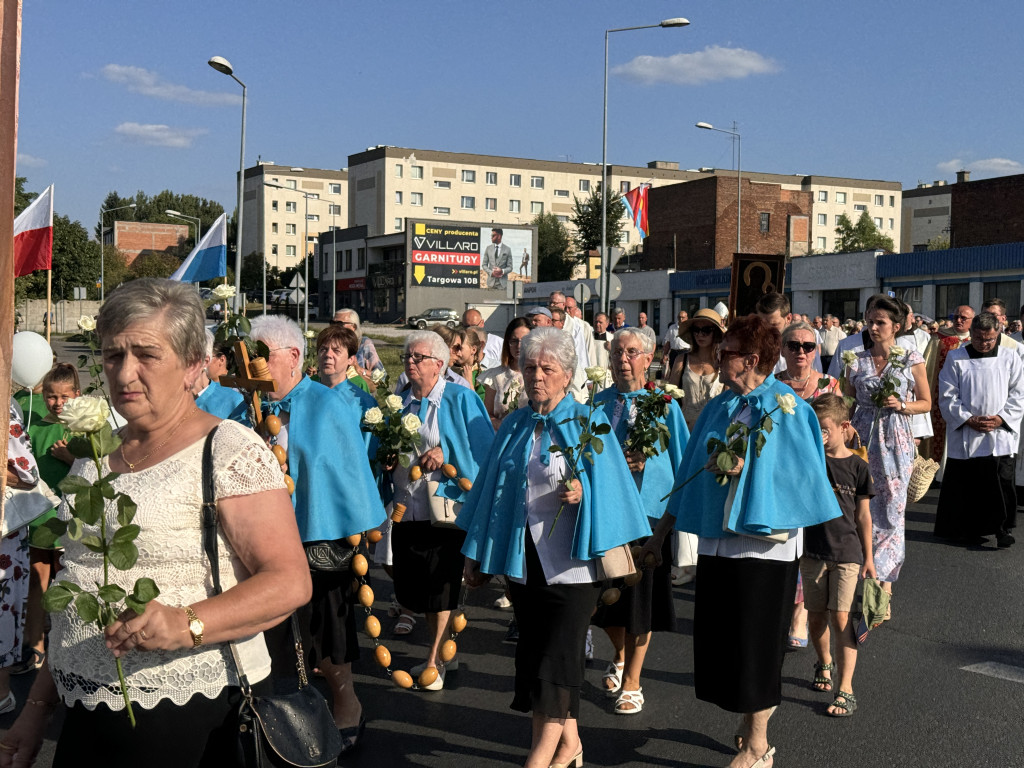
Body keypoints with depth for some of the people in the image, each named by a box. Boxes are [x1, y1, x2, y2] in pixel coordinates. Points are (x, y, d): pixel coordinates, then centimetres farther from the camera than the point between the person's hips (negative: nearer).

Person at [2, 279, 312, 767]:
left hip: (191, 725, -6)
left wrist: (187, 625, -32)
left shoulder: (231, 451, -12)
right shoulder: (95, 459, 11)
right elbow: (75, 595, 17)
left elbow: (290, 582, -18)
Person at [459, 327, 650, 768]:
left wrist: (583, 493, -27)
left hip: (569, 559, -5)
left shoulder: (586, 423, -2)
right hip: (522, 559, 5)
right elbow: (492, 491, 14)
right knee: (534, 649, 8)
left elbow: (608, 488, -6)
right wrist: (474, 554, 14)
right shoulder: (514, 428, 10)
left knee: (557, 654, -5)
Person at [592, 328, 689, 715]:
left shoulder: (664, 405, 1)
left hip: (648, 507, -2)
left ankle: (632, 682, 17)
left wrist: (645, 462, -12)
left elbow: (682, 461, 3)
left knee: (639, 594, 2)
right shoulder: (599, 403, 6)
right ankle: (620, 656, 40)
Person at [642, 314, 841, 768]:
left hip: (764, 541, -6)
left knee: (755, 643, 2)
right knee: (718, 640, 9)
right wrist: (660, 533, 14)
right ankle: (749, 723, 29)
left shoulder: (787, 409, -8)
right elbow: (691, 476, 14)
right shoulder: (718, 408, 9)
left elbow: (804, 476, -13)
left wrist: (748, 465, -22)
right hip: (718, 539, 6)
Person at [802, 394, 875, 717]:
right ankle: (825, 663, 39)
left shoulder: (857, 465, -2)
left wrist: (868, 558, 6)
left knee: (841, 618, -8)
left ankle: (845, 689, -4)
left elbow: (863, 515, 4)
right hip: (812, 551, 3)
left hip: (847, 552, -2)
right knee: (816, 617, 12)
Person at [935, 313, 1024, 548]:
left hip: (1001, 435, 0)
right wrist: (968, 419, -11)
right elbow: (947, 396, 0)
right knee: (963, 485, 5)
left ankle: (1002, 529, 5)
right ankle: (963, 530, 19)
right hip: (964, 436, 0)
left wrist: (1001, 418, -9)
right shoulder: (955, 358, 3)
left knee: (1001, 484, -6)